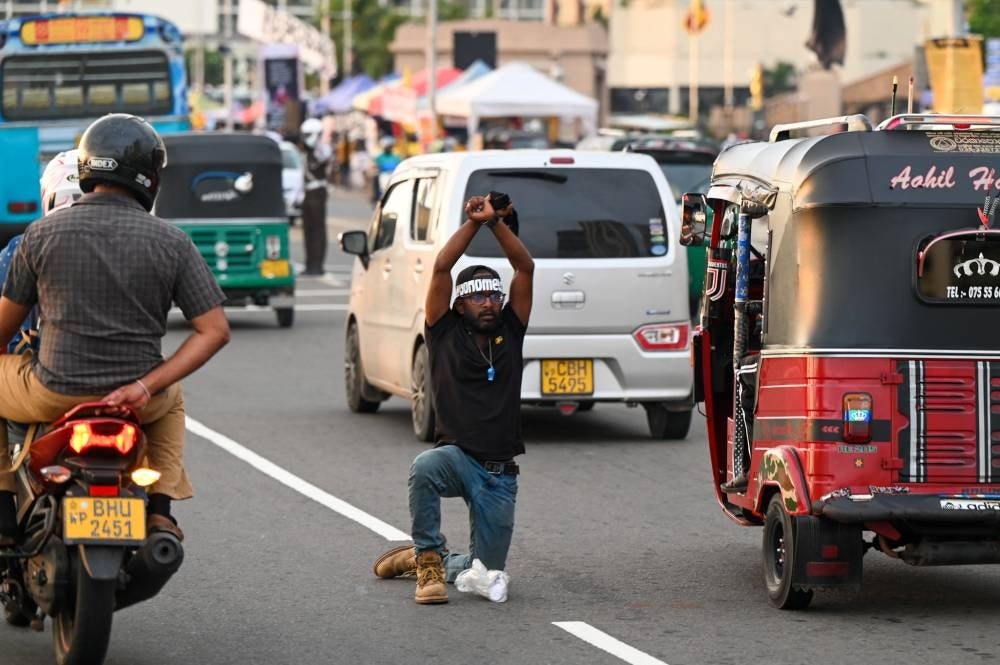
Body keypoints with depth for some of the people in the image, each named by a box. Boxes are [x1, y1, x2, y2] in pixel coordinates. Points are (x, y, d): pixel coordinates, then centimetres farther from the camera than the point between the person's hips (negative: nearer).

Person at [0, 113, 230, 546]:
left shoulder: (42, 234, -4)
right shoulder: (171, 243, -4)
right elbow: (215, 331, -7)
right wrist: (146, 386, -9)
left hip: (56, 393, -2)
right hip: (134, 397, 2)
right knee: (170, 397, 37)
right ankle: (160, 509, 20)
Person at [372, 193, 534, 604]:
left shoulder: (509, 332, 9)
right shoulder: (446, 334, 3)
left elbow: (526, 267, 1)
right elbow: (441, 269, -7)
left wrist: (495, 223, -7)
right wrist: (473, 223, -8)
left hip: (500, 474, 3)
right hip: (458, 457, -3)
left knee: (486, 572, 4)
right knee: (425, 467, -40)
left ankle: (421, 559, 36)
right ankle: (428, 559, -18)